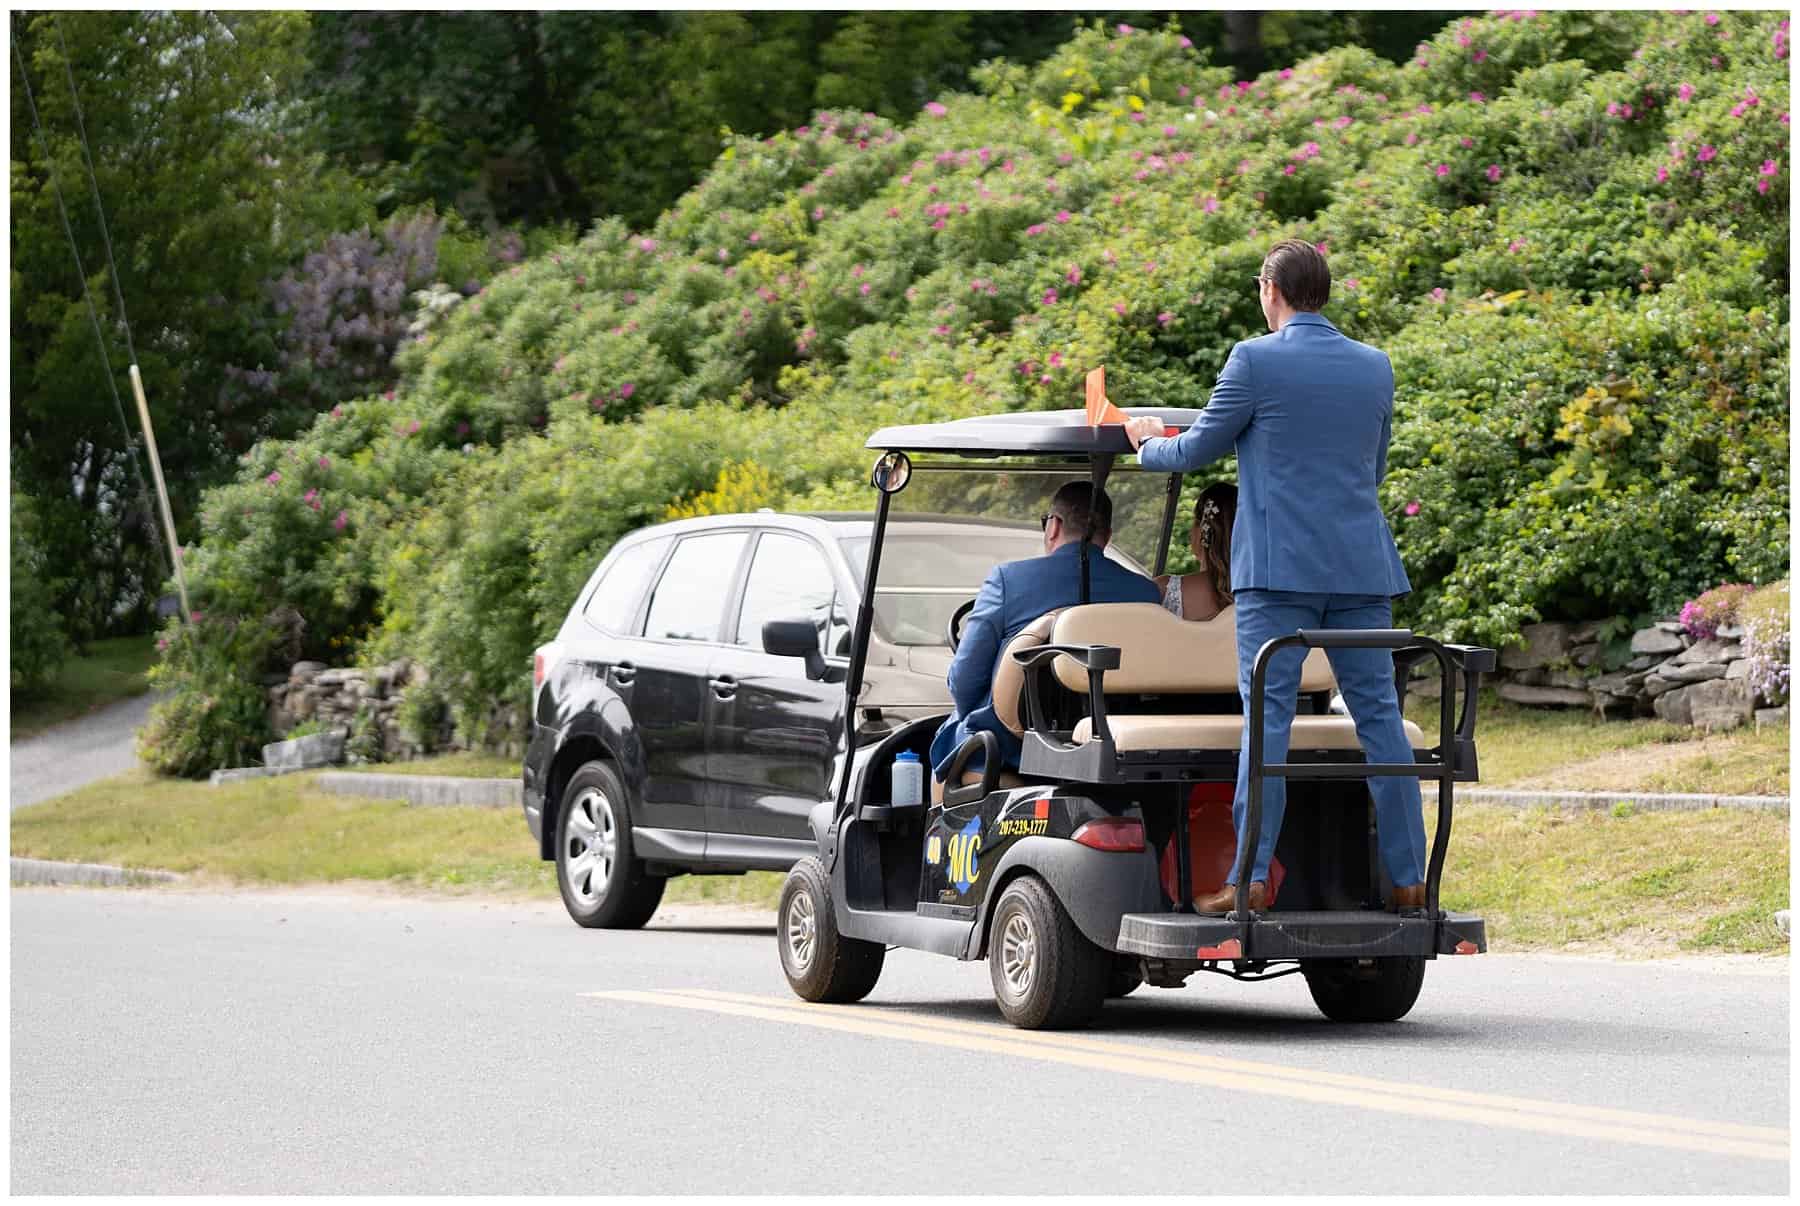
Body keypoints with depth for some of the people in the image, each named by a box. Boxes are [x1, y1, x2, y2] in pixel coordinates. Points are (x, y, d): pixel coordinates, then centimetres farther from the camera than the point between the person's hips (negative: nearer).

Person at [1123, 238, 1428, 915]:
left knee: (1267, 715, -6)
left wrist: (1147, 443, 25)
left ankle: (1252, 876, -11)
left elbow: (1196, 452, 3)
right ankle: (1407, 877, 5)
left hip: (1279, 566, -4)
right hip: (1361, 567, 5)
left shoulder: (1255, 360, -5)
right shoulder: (1375, 367, 11)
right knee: (1379, 715, 6)